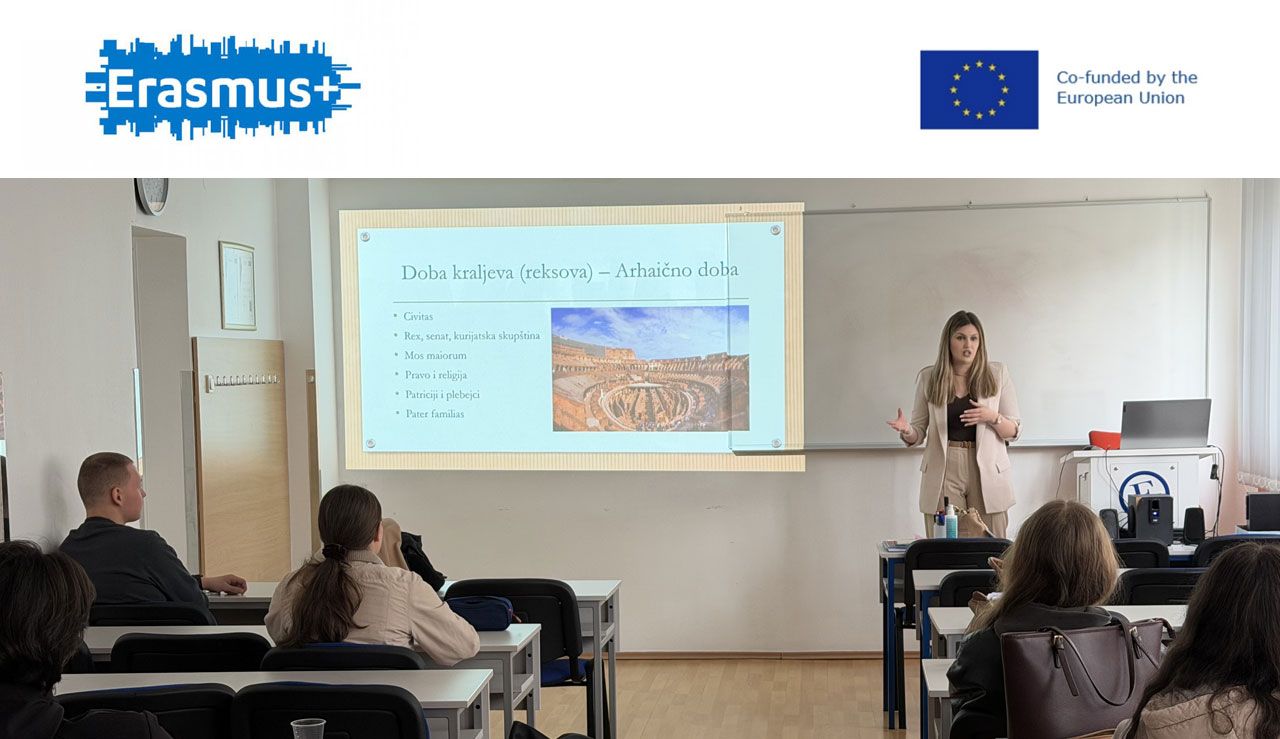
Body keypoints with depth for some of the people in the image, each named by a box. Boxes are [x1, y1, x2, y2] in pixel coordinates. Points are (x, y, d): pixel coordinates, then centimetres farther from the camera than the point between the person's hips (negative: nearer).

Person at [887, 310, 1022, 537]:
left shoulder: (997, 373, 5)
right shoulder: (928, 378, 5)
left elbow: (1014, 431, 6)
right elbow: (919, 433, 10)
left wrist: (993, 417, -14)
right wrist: (906, 431, -13)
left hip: (987, 474, 0)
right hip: (944, 473, 0)